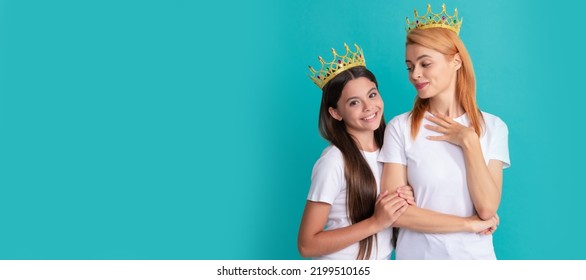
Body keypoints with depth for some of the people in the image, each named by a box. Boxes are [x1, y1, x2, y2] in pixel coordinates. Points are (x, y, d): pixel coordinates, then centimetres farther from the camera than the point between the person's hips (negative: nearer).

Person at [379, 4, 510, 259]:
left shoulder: (492, 127, -4)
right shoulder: (400, 127, -10)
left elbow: (487, 209, -13)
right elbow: (396, 212, -14)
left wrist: (469, 142, -16)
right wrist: (469, 224, -13)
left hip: (475, 255, 2)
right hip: (417, 256, -1)